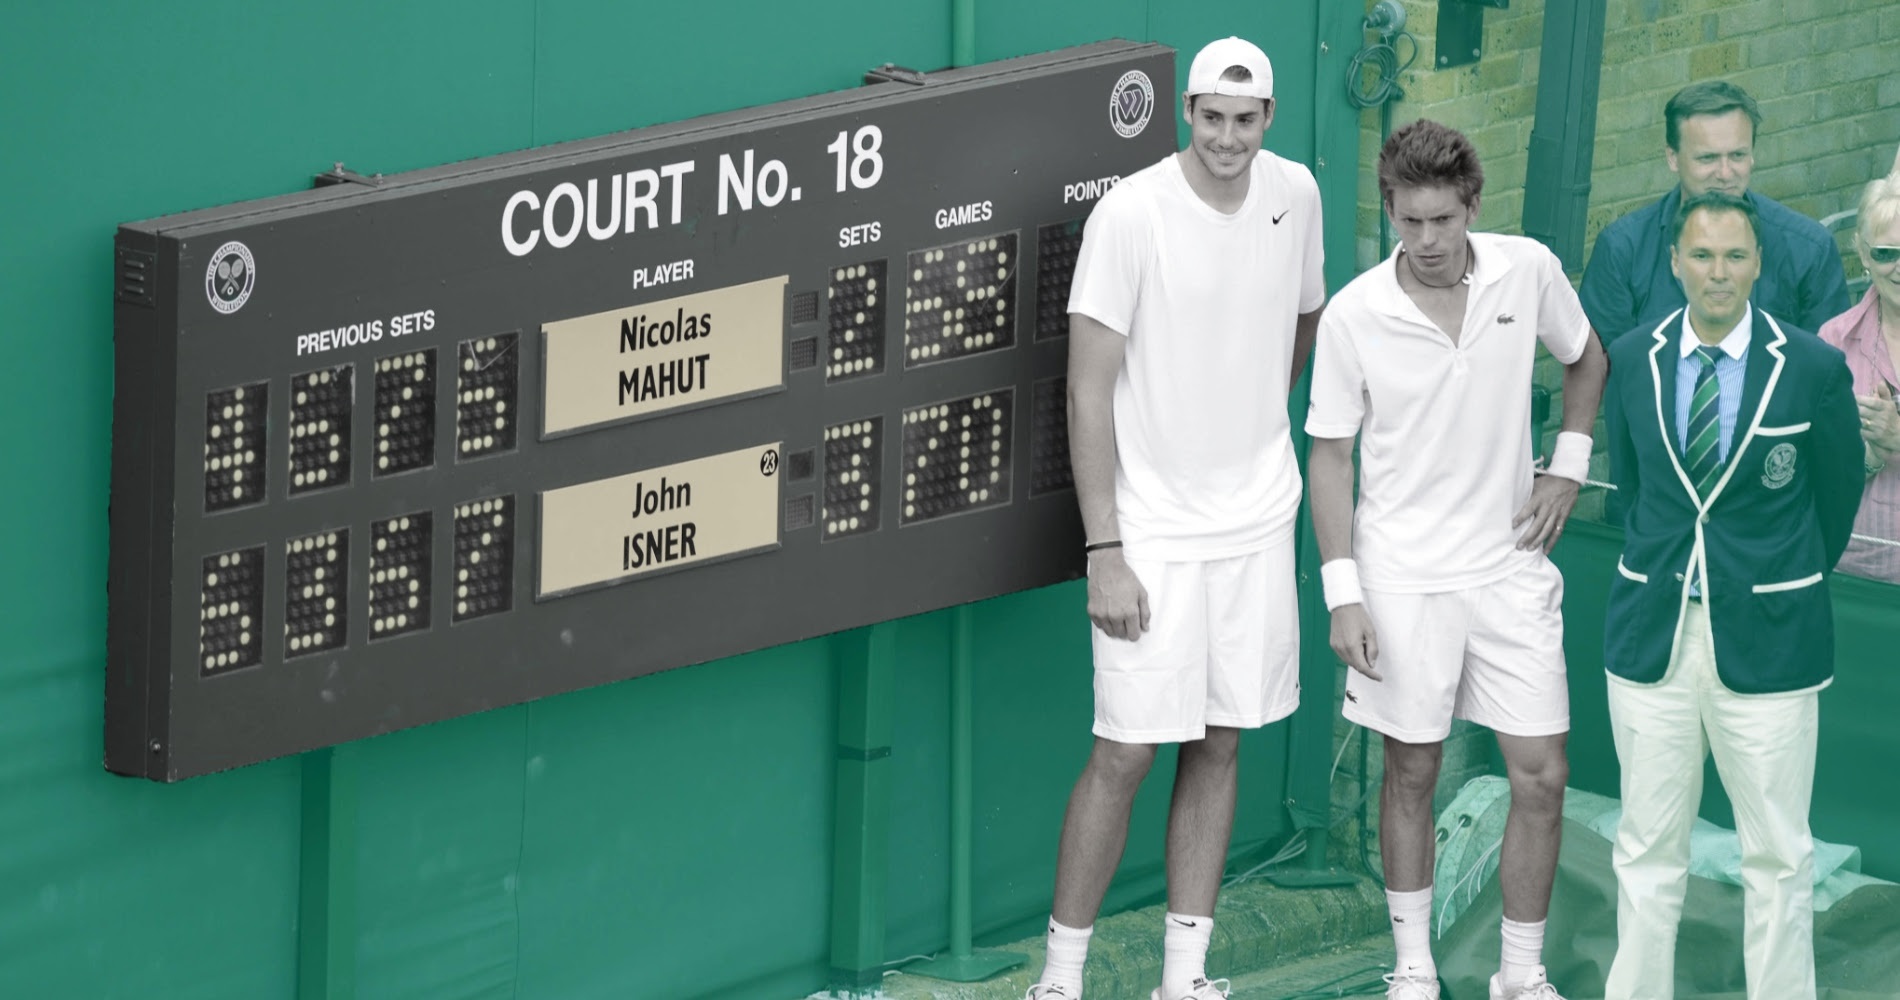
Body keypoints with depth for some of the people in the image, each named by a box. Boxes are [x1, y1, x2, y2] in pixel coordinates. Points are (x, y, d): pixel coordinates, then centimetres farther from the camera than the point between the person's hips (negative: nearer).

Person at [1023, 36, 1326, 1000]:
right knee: (1124, 755, -5)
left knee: (1218, 746, 9)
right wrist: (1105, 553, -16)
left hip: (1257, 522, 5)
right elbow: (1089, 390, -13)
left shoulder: (1294, 193, 2)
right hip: (1154, 530, -5)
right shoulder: (1131, 213, -14)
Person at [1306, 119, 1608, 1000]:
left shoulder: (1528, 271, -7)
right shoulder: (1353, 316, -12)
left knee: (1541, 776, 1)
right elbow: (1330, 457, -4)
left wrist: (1567, 466, 3)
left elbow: (1586, 359, 14)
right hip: (1403, 576, -2)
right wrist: (1343, 593, -9)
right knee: (1412, 773, 8)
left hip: (1510, 565, 2)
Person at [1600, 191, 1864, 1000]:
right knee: (1647, 849, 8)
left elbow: (1837, 495, 6)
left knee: (1777, 857, 3)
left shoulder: (1813, 369, -6)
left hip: (1765, 642, -3)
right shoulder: (1632, 362, 2)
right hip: (1653, 632, 3)